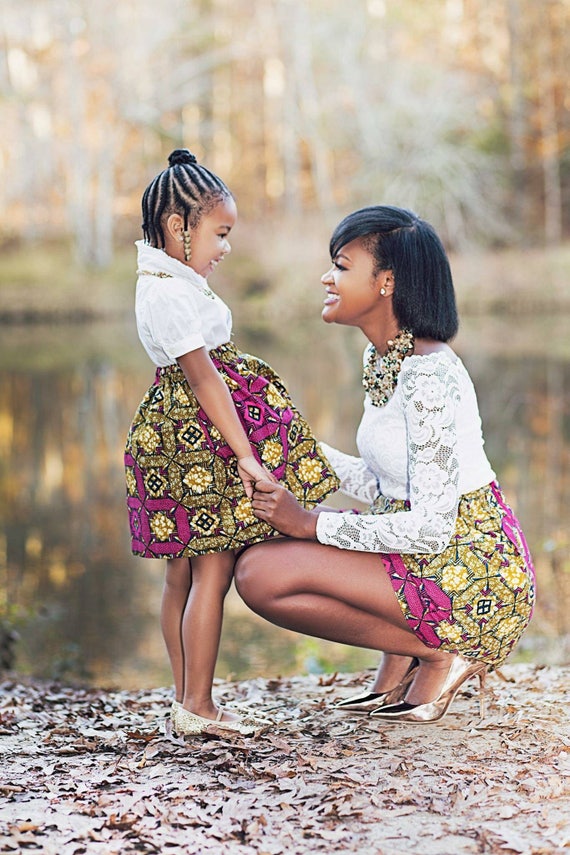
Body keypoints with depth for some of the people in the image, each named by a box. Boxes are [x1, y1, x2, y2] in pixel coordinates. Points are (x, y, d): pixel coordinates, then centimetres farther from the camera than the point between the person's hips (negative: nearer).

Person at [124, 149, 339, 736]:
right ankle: (197, 706, 0)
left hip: (176, 436, 11)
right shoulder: (171, 293, -18)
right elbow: (204, 379, -22)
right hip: (201, 442, -11)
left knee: (182, 573, 13)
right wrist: (246, 456, -22)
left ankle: (185, 700, 21)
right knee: (213, 571, -5)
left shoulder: (161, 279, 13)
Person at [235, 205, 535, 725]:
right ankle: (401, 665, 12)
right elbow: (384, 487, 11)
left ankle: (441, 654, -5)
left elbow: (431, 526, -24)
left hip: (473, 580, -10)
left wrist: (310, 524, -19)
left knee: (261, 574, -17)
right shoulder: (383, 360, 8)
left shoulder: (426, 375, -21)